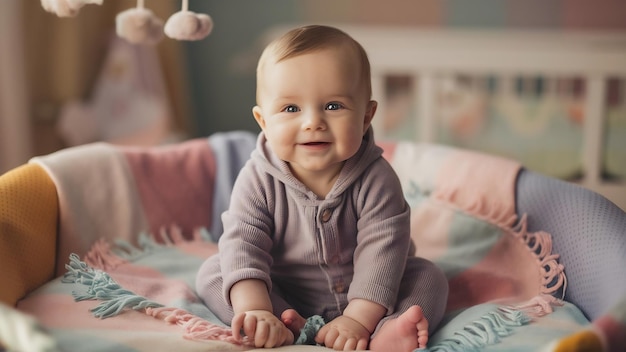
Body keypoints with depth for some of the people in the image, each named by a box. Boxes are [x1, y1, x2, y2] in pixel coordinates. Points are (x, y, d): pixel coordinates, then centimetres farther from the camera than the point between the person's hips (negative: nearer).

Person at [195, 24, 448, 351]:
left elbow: (381, 248, -25)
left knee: (429, 277, -17)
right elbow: (242, 244, -23)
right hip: (286, 299, 1)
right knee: (211, 273, -15)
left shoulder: (375, 179, -20)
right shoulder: (258, 180, -17)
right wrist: (255, 310, -38)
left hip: (360, 296, 0)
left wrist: (358, 319, -36)